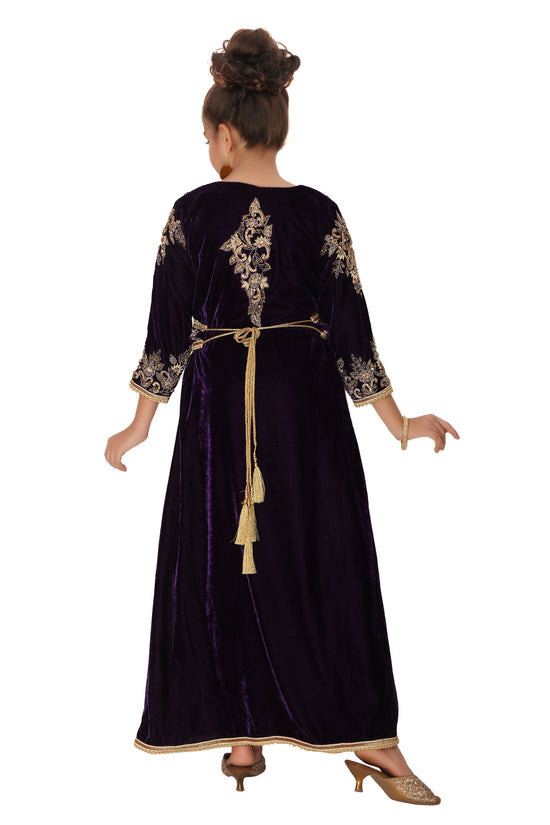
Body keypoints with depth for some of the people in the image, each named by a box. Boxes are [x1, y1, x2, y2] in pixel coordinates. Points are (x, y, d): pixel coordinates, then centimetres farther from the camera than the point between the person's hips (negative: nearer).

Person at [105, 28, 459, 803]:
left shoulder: (191, 213, -5)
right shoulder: (320, 213, -3)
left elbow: (168, 329, -3)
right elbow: (352, 328, -3)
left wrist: (141, 425, 8)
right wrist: (399, 423, 5)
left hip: (218, 402, 0)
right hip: (304, 400, 1)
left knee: (222, 567, 11)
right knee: (326, 566, 7)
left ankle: (241, 738, 19)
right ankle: (368, 735, 10)